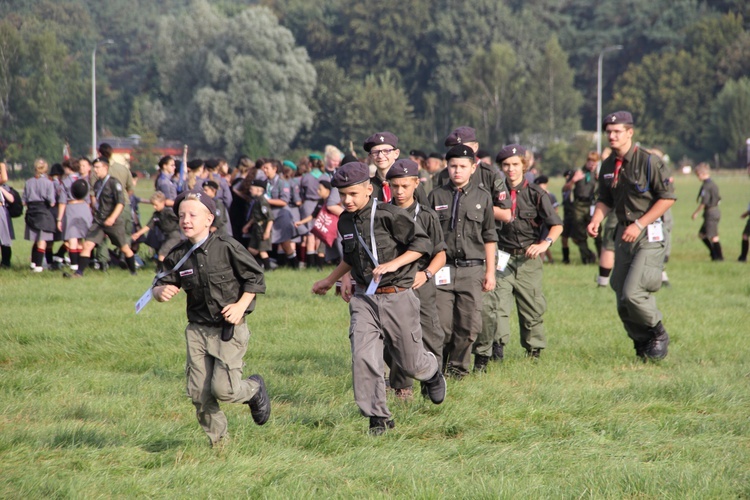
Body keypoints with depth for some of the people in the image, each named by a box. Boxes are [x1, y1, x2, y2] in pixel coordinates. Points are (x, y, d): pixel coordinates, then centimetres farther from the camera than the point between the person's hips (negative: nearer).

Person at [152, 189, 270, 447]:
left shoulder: (226, 247, -11)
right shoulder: (178, 256, 1)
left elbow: (255, 276, -3)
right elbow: (161, 284, 5)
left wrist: (241, 305, -13)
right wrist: (161, 292, -19)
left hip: (230, 329, -4)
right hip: (198, 330, 4)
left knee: (223, 388, -12)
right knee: (199, 393, 0)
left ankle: (255, 389, 22)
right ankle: (217, 441, 19)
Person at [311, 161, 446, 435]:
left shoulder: (389, 215, -13)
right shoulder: (346, 222, 7)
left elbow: (422, 243, -12)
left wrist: (393, 264, -22)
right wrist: (330, 280, 34)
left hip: (397, 298, -4)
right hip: (364, 299, 4)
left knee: (411, 363, 7)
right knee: (363, 358, -14)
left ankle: (432, 370, 44)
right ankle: (378, 417, -5)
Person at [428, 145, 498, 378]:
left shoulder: (482, 197, 8)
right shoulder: (437, 196, 6)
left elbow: (489, 237, 12)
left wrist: (490, 272, 9)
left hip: (472, 269, 1)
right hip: (442, 269, -1)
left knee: (469, 325, -1)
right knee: (441, 324, -5)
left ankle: (457, 367, 15)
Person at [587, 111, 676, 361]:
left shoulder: (649, 162, -12)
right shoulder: (608, 166, 9)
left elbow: (668, 198, -12)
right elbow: (605, 200, 18)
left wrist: (639, 225, -17)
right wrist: (596, 220, -4)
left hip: (648, 234, -7)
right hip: (624, 235, 7)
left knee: (632, 292, -17)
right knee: (622, 297, 5)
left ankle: (659, 336, 6)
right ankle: (643, 346, 20)